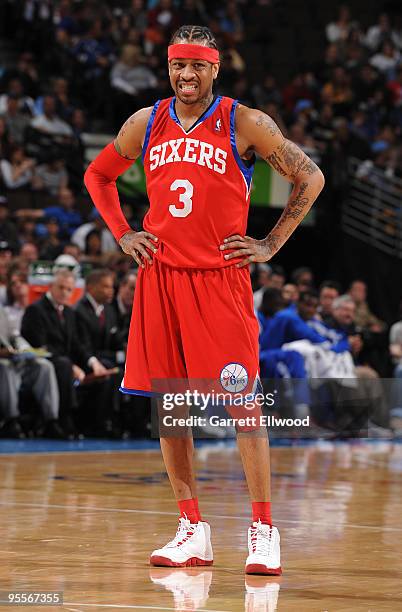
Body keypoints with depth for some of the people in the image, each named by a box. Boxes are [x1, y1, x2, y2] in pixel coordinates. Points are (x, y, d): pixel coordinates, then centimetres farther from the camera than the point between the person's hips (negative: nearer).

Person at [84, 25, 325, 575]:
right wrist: (123, 236, 11)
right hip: (160, 277, 4)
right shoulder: (146, 124, 8)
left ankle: (263, 530, -3)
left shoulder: (244, 124, -4)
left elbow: (310, 178, 0)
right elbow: (98, 176, 23)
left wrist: (272, 245, -3)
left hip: (221, 278, -4)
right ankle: (193, 532, 13)